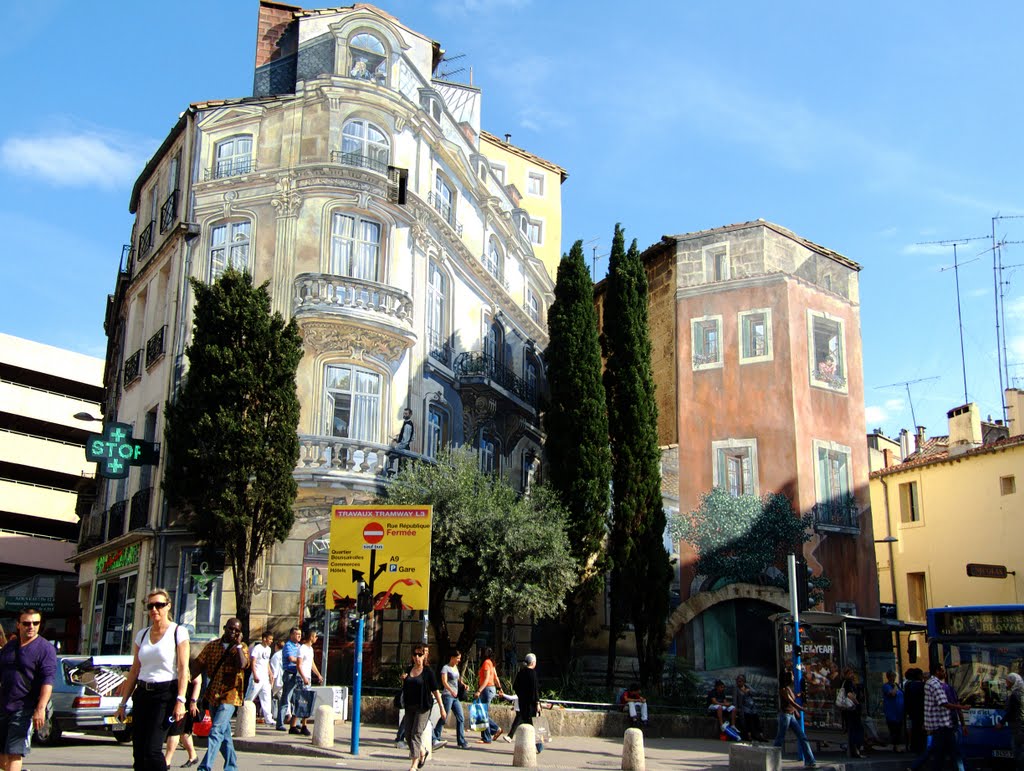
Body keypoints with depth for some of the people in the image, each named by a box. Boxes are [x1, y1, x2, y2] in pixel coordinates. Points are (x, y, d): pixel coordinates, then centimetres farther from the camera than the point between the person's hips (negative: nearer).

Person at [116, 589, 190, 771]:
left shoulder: (178, 632, -2)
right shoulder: (142, 635, 14)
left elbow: (183, 669, -8)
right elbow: (134, 671, 16)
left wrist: (180, 701, -17)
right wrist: (123, 703, 12)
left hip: (166, 694, -5)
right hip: (142, 694, 6)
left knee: (152, 750, -15)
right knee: (138, 753, 2)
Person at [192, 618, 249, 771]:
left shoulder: (242, 647, -1)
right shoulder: (212, 645, 10)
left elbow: (242, 664, -20)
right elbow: (199, 665, 9)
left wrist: (238, 644, -15)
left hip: (230, 695, -5)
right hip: (213, 695, 5)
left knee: (216, 731, -17)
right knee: (224, 733, 15)